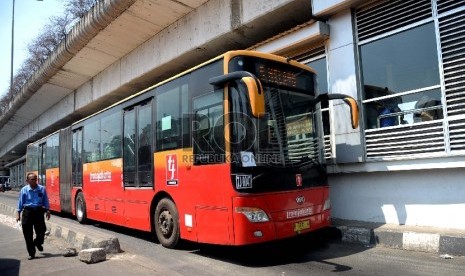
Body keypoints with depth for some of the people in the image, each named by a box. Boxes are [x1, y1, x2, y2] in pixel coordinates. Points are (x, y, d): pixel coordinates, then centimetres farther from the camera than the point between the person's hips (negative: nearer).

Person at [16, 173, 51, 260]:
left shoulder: (42, 189, 0)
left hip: (39, 211, 1)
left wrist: (47, 211, 4)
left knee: (41, 230, 3)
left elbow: (46, 201, 7)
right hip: (28, 211, 0)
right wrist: (18, 213, 3)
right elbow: (20, 202, 5)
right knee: (28, 234, 2)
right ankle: (31, 253, 13)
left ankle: (38, 243, 39)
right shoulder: (24, 190, -1)